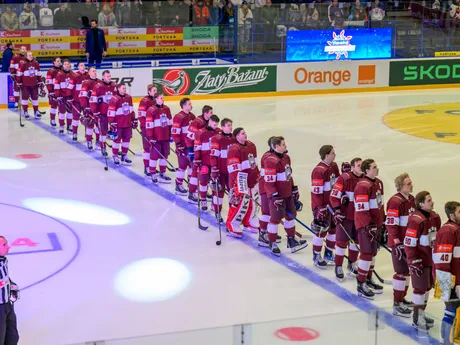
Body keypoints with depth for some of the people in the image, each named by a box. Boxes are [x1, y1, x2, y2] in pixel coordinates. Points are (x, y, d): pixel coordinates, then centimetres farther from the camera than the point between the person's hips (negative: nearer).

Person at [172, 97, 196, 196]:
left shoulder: (192, 116, 9)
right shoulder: (179, 117, -18)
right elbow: (174, 133, -19)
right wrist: (179, 145, -18)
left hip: (192, 145, 8)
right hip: (183, 146, -8)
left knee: (193, 164, 15)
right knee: (183, 166, -4)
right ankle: (179, 186, 7)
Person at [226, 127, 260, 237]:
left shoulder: (251, 146, 7)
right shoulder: (234, 150, -20)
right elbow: (234, 170, -22)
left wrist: (258, 176, 23)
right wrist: (238, 186, -24)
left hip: (253, 181, 8)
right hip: (240, 182, -8)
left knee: (253, 202, 16)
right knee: (241, 204, -7)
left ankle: (249, 223, 35)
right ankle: (232, 227, 7)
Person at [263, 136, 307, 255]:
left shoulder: (286, 157, 6)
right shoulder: (271, 161, -23)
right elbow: (269, 181, -23)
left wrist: (294, 189, 20)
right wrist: (275, 197, -23)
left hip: (288, 193, 9)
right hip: (277, 195, -9)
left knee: (291, 214, 17)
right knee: (276, 218, 1)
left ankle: (291, 240, 33)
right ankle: (272, 243, 16)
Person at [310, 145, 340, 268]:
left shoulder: (334, 166, 4)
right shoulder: (319, 171, -23)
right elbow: (316, 192, -22)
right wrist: (320, 209, -21)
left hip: (333, 204, 8)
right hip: (322, 206, -8)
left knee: (334, 229, 15)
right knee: (321, 230, 2)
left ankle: (328, 253, 31)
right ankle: (316, 257, 16)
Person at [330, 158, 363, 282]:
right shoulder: (344, 178, -16)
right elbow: (334, 196, -15)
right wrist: (337, 211, -20)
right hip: (345, 215, -6)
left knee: (356, 240, 14)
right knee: (342, 241, 0)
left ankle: (352, 264, 32)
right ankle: (338, 267, 12)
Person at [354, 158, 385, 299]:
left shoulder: (378, 183, 9)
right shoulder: (363, 186, -21)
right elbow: (361, 210, -23)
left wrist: (382, 222, 21)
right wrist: (369, 226, -23)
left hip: (376, 223, 9)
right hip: (365, 225, -9)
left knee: (373, 252, 17)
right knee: (367, 253, -7)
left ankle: (368, 280, 31)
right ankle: (361, 286, -1)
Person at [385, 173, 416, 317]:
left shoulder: (411, 199, 8)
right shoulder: (395, 202, -21)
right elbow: (391, 224, -21)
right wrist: (397, 243, -21)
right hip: (399, 243, -9)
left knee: (408, 270, 17)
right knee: (401, 272, -6)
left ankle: (402, 298, 32)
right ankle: (397, 305, 0)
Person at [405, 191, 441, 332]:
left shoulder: (435, 217, 4)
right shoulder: (416, 220, -23)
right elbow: (409, 244, -21)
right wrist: (414, 262, -19)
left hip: (431, 259, 8)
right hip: (419, 260, -8)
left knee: (428, 287, 17)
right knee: (420, 288, -2)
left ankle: (421, 314, 32)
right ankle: (417, 319, 9)